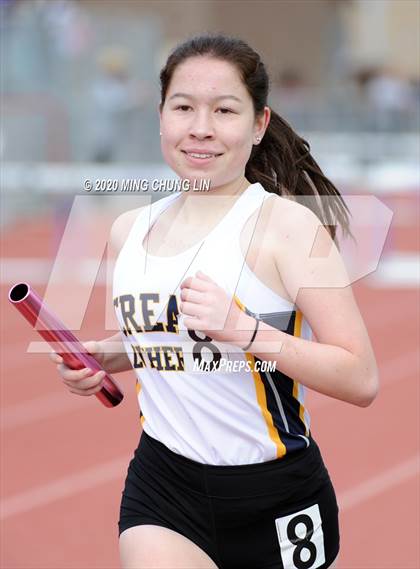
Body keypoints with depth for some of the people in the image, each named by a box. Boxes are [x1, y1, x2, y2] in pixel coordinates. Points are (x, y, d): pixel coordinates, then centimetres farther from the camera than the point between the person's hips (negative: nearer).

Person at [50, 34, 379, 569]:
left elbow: (361, 380, -17)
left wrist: (244, 329, -27)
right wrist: (106, 355, 5)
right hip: (162, 484, 4)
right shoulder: (131, 229, 6)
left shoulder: (287, 225, -12)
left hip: (275, 499, -4)